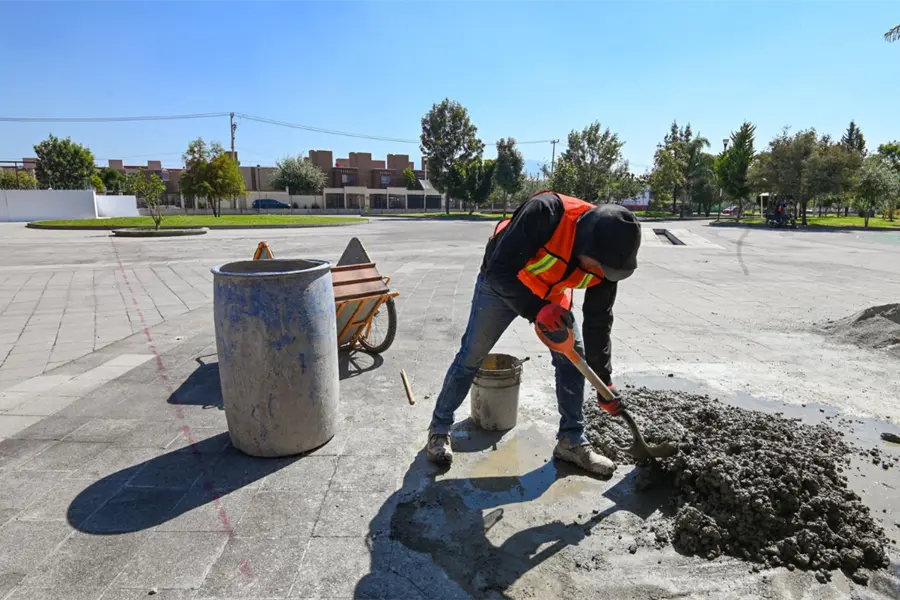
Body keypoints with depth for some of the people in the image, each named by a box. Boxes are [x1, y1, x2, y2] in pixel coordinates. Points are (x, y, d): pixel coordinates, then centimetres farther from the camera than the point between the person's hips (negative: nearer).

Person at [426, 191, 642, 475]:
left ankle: (572, 440, 16)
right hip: (501, 285, -4)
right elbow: (499, 270, -36)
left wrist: (604, 381, -7)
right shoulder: (545, 212, -40)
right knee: (471, 356, 1)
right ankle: (439, 429, 19)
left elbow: (599, 321, -11)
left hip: (552, 293, 5)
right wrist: (536, 309, -46)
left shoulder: (605, 259, -22)